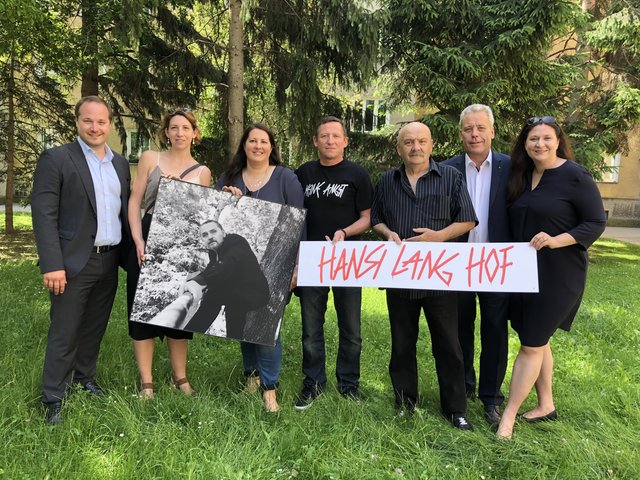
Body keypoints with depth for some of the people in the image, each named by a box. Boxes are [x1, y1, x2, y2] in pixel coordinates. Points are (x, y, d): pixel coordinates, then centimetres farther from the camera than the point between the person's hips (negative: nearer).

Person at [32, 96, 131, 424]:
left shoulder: (120, 163, 12)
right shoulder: (55, 159, -6)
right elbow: (44, 214, -11)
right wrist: (52, 264, -18)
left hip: (110, 261, 5)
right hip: (74, 262, -5)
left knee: (95, 327, 17)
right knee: (64, 333, 4)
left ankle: (84, 376, 36)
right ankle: (53, 399, 18)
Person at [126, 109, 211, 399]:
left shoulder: (202, 172, 9)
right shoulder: (150, 158, 5)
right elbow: (134, 201, 0)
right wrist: (138, 241, -10)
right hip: (149, 241, -1)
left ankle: (180, 377, 23)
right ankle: (146, 382, 14)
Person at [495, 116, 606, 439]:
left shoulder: (575, 176, -11)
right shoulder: (521, 176, 8)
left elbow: (596, 223, -11)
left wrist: (556, 240, -25)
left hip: (558, 274, -7)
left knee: (531, 344, -3)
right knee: (537, 340, 16)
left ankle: (508, 416, 7)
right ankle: (546, 406, 32)